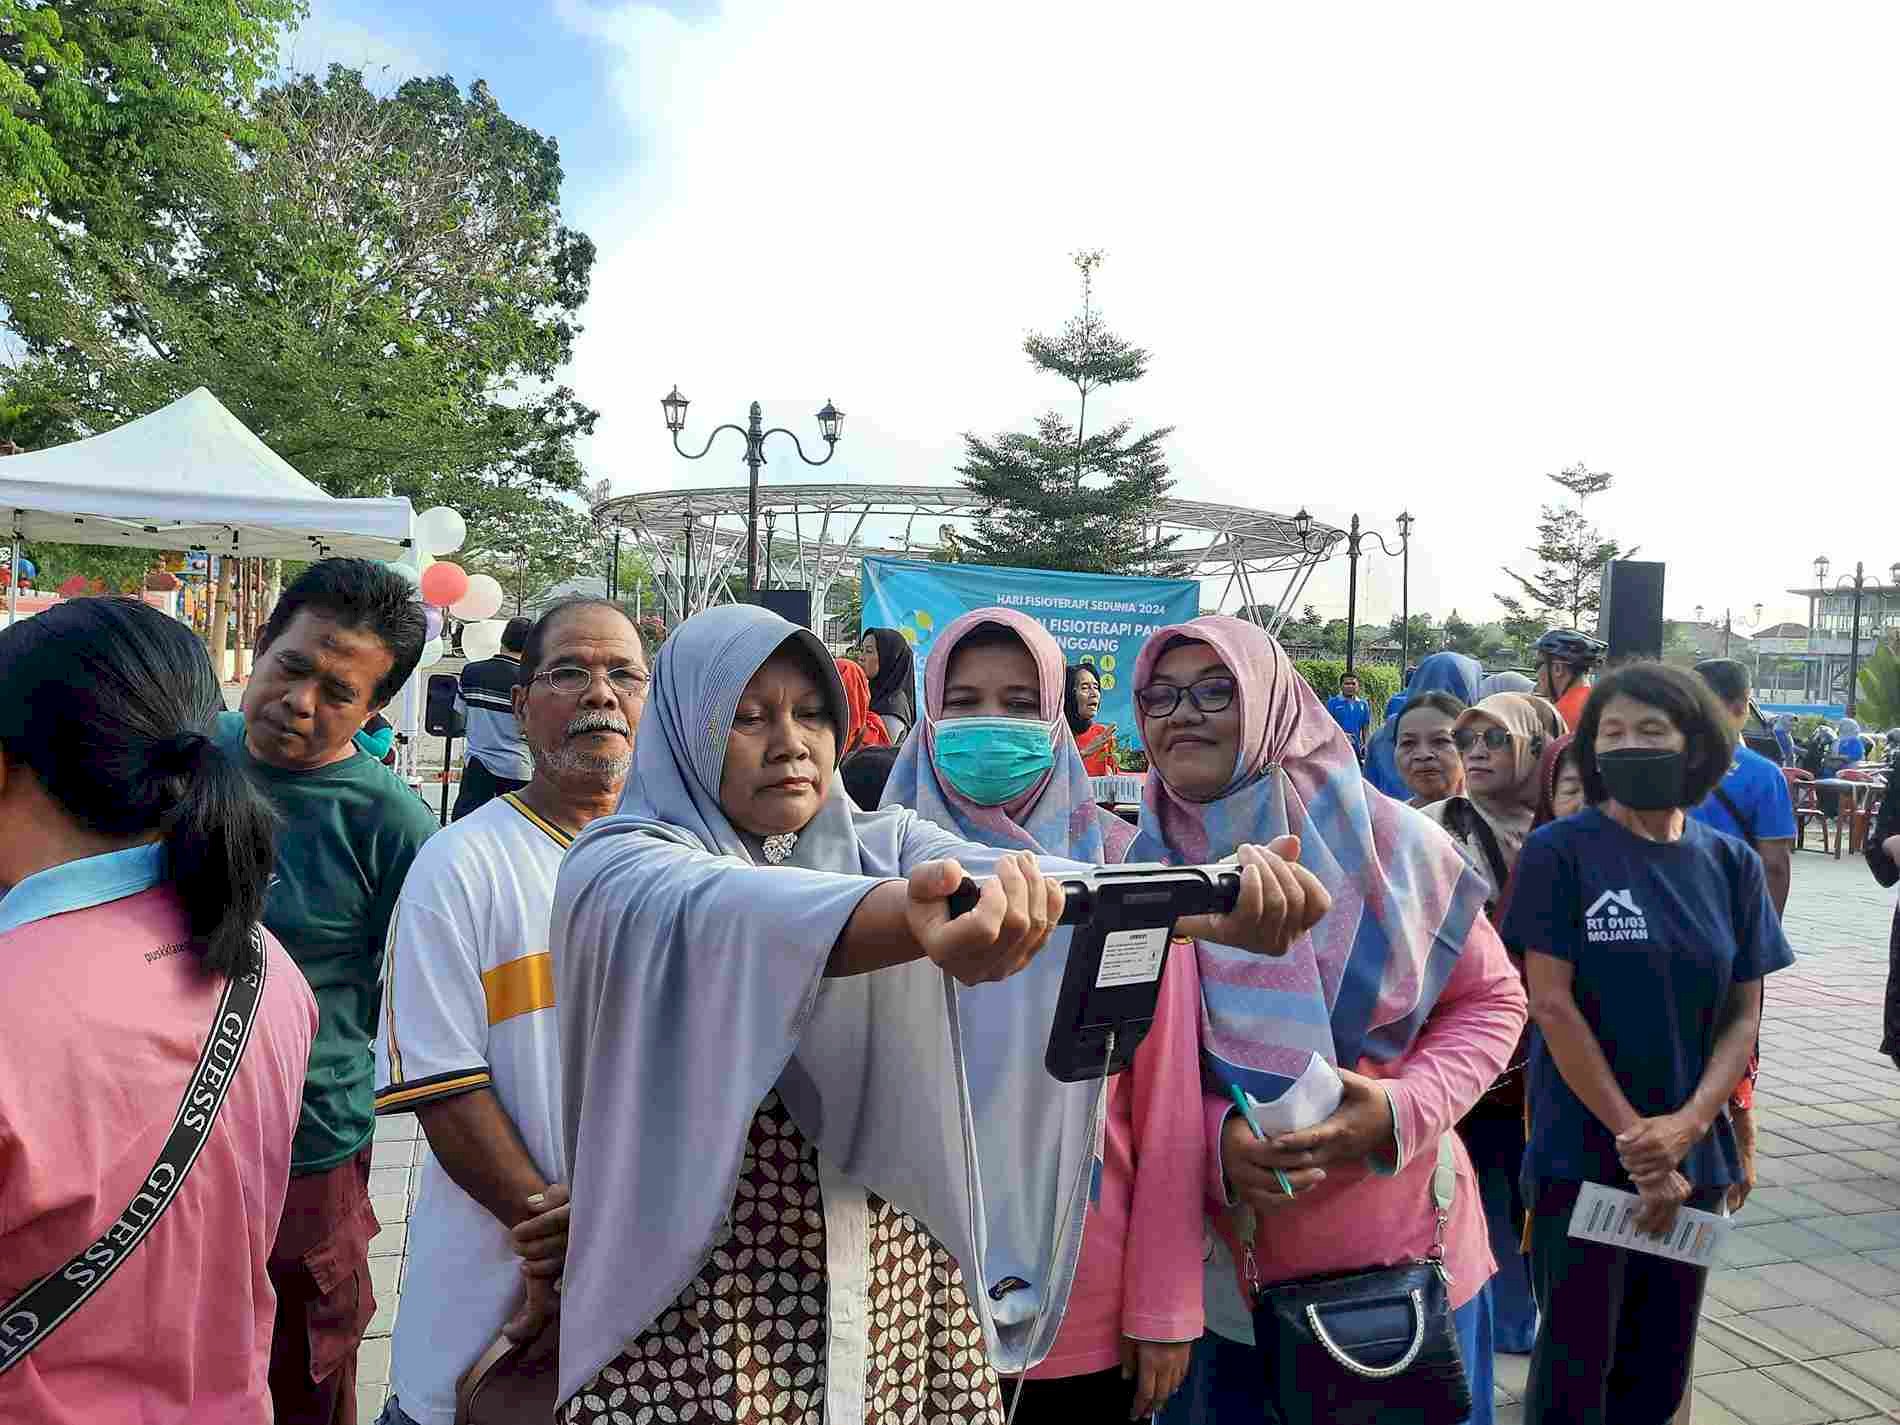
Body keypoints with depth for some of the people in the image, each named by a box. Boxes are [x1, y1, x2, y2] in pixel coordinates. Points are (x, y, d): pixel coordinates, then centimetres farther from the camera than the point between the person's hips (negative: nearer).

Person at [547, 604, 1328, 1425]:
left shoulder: (887, 846, 5)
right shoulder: (623, 869, -7)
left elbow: (1018, 884, -14)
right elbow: (736, 919, -30)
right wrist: (912, 916, -49)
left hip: (904, 1285, 4)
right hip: (699, 1302, -3)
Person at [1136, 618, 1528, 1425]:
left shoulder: (1381, 838, -9)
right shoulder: (1137, 869, -6)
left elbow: (1490, 997, 1)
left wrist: (1403, 1109, -15)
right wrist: (1215, 1141, -19)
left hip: (1402, 1246, 0)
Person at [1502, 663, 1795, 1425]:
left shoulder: (1732, 864, 4)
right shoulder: (1560, 851, -9)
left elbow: (1745, 1014, 3)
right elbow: (1551, 1004, -12)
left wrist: (1684, 1129, -12)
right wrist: (1635, 1140, -13)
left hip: (1693, 1161, 4)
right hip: (1582, 1155, -4)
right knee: (1575, 1364, 5)